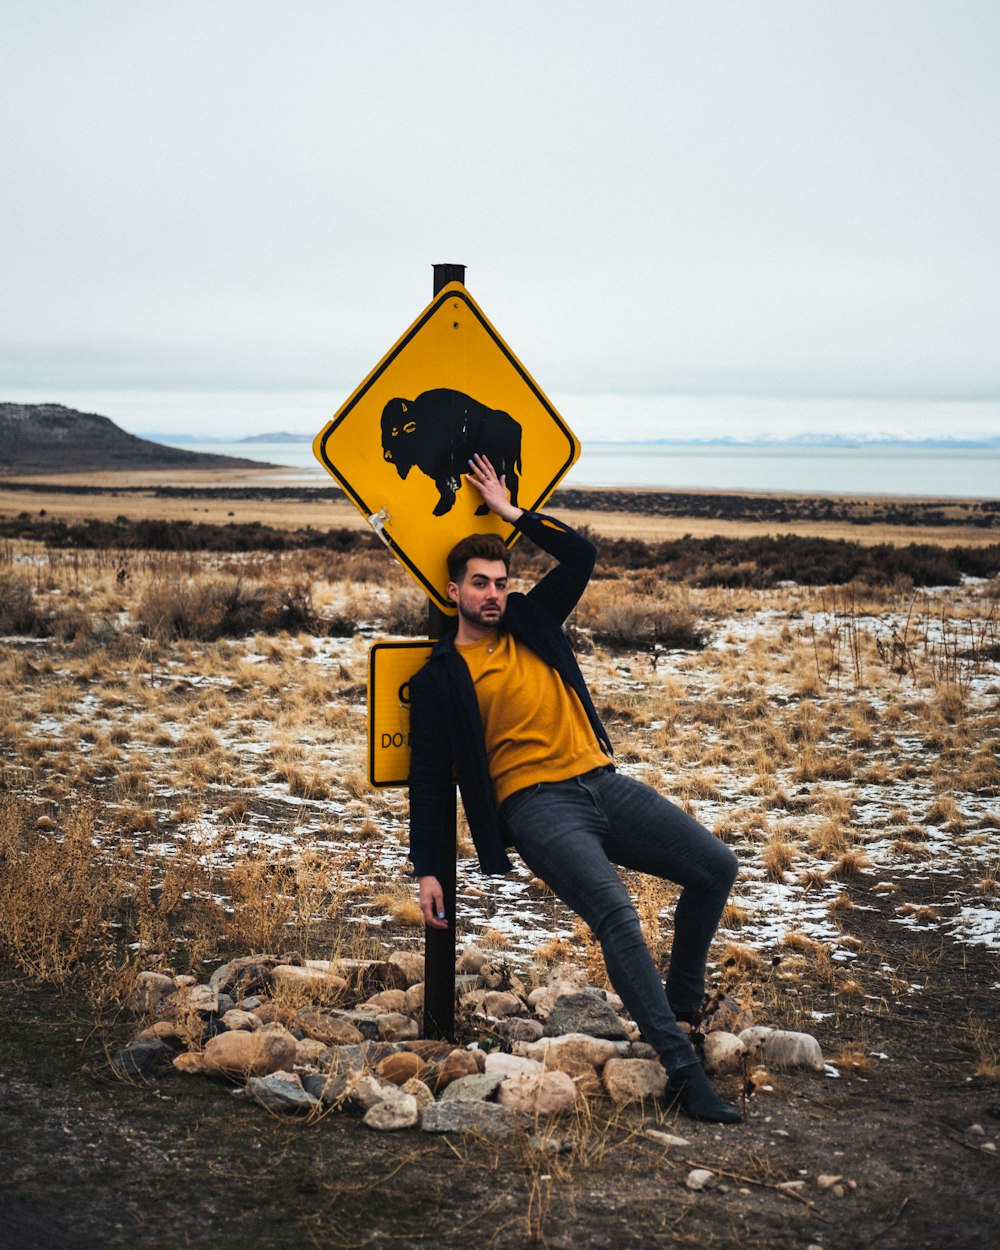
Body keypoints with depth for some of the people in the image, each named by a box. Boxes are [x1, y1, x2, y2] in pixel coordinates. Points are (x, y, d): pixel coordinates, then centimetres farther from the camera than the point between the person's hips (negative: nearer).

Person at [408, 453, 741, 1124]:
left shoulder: (533, 622, 19)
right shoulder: (440, 678, 7)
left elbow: (582, 556, 19)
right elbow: (431, 779, 6)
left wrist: (511, 512, 15)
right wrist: (428, 869, -1)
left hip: (603, 782, 5)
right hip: (537, 805, -5)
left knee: (716, 865, -10)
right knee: (615, 910, -30)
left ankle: (682, 999, 11)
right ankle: (683, 1069, -28)